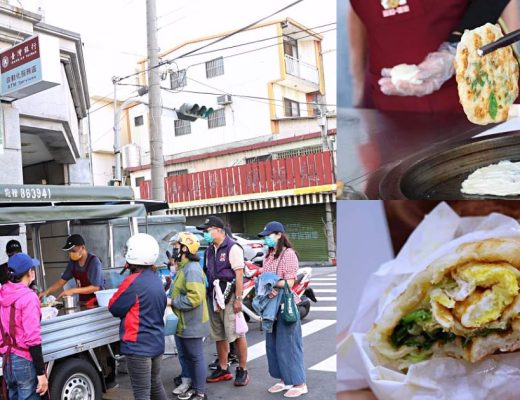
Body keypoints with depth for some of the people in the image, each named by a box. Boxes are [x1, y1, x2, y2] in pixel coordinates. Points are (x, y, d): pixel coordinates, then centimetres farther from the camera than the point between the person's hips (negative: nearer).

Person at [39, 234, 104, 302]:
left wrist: (73, 291, -19)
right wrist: (47, 292, 0)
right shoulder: (73, 262, 7)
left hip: (96, 302, -6)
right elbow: (62, 281, 14)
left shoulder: (94, 261, -12)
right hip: (82, 302, 6)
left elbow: (95, 287, -15)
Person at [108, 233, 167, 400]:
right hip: (156, 343, 8)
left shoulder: (133, 281, -19)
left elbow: (114, 308, -9)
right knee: (156, 385, 21)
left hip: (138, 346, -8)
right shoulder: (156, 280, 6)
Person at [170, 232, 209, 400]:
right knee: (187, 356, 19)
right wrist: (172, 299, 6)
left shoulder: (192, 269, -19)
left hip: (192, 323, -10)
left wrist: (173, 302, -20)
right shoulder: (183, 267, 15)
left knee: (196, 357, 1)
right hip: (183, 323, 10)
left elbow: (195, 297, -28)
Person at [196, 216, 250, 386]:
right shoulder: (209, 250, 13)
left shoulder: (232, 248, -10)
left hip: (229, 297, -8)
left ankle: (242, 370, 10)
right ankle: (223, 369, 26)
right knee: (219, 335, 14)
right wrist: (208, 296, 12)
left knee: (237, 334, -1)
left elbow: (239, 275, -15)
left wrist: (238, 299, -18)